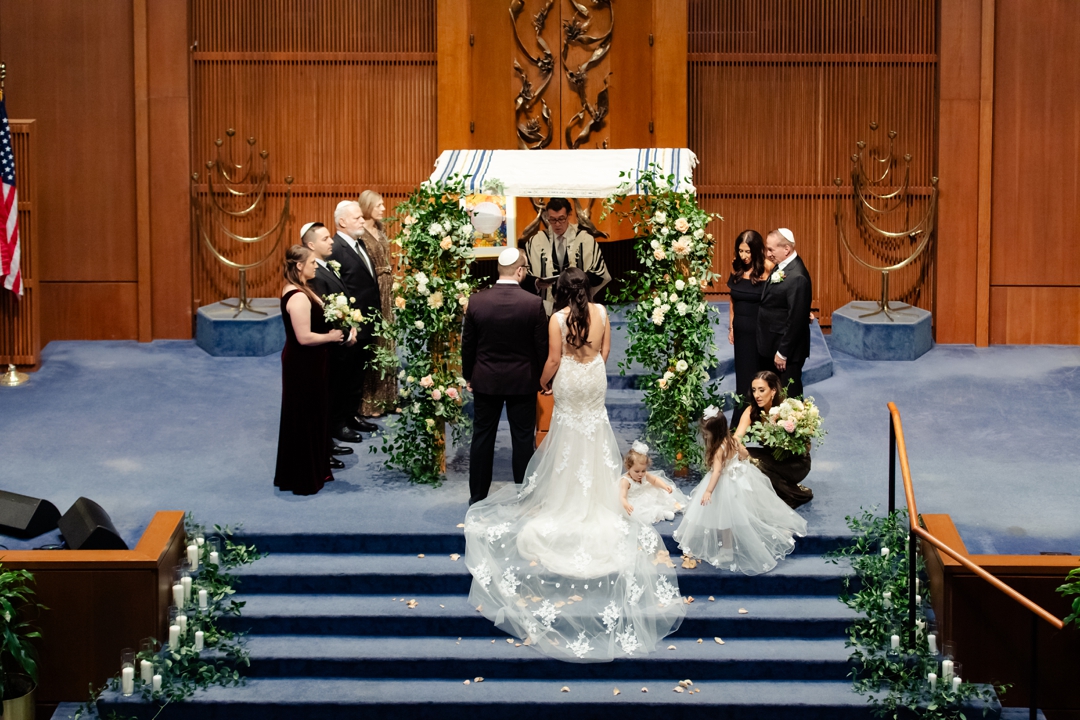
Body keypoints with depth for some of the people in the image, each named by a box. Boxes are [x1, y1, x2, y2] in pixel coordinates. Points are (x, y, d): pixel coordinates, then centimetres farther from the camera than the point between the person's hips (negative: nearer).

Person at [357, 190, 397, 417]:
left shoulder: (380, 232, 12)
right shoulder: (360, 234, -13)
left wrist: (392, 286, 11)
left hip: (386, 291, 8)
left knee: (386, 343, 12)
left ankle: (386, 397, 20)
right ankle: (368, 402, 3)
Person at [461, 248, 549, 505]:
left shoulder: (476, 301, -9)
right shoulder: (533, 303, -15)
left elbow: (467, 344, 0)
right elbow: (542, 346, -8)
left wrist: (468, 376, 13)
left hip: (485, 380, 1)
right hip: (523, 382, -1)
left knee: (482, 438, 11)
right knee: (523, 440, 8)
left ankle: (477, 496, 17)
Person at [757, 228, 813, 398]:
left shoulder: (797, 277, -25)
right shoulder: (780, 266, 5)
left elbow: (796, 320, -24)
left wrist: (783, 352, -18)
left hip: (786, 348, -9)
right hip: (770, 346, 9)